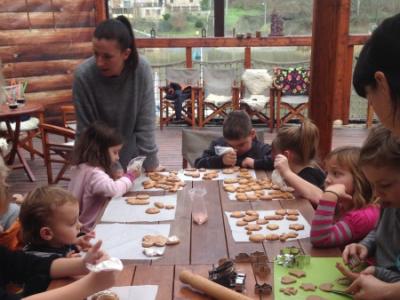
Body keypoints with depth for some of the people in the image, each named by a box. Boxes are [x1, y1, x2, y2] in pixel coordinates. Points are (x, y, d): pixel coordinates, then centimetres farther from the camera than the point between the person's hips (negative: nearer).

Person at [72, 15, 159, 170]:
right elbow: (85, 131, -14)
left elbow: (145, 124, -15)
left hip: (133, 157, 1)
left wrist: (150, 165, -13)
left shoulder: (141, 69, -20)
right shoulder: (83, 75, -22)